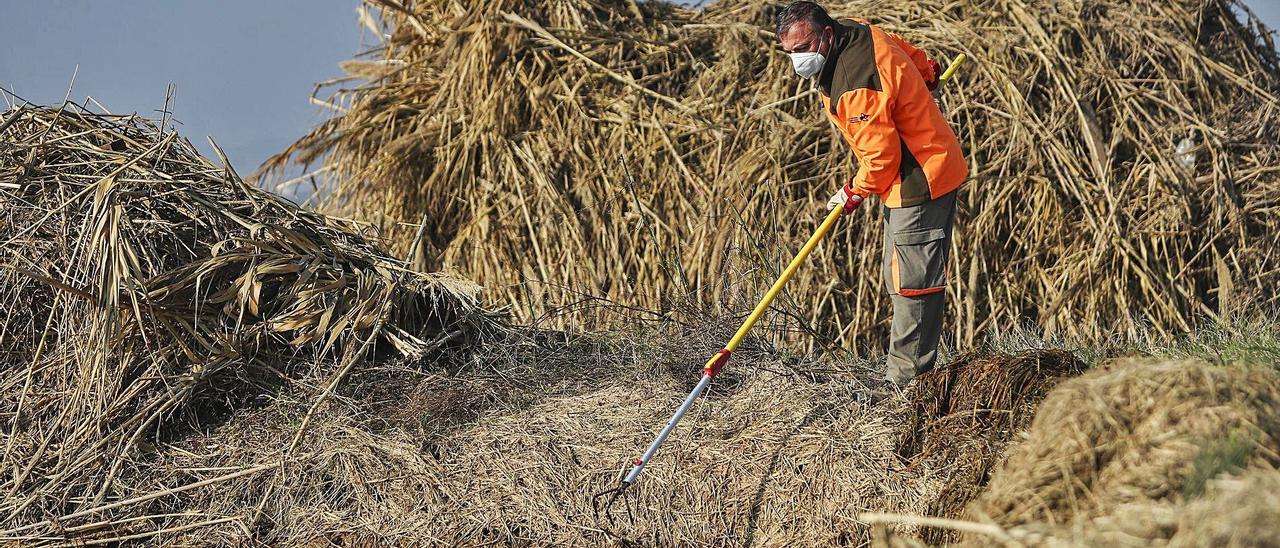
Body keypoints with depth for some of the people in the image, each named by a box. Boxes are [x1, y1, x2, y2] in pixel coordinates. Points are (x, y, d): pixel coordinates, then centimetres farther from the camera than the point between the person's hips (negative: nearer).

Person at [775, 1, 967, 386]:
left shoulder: (855, 87, -29)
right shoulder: (857, 32, 2)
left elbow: (880, 156, -23)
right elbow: (910, 53, 22)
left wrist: (855, 194, -5)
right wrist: (927, 73, 43)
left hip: (919, 184, -11)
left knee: (911, 284, -10)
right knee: (899, 280, 14)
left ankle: (906, 383, -8)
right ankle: (906, 369, 20)